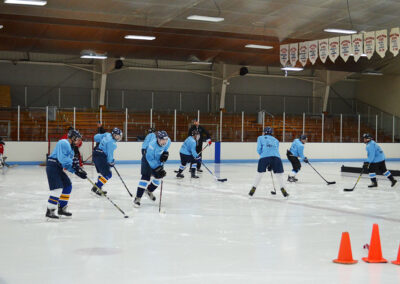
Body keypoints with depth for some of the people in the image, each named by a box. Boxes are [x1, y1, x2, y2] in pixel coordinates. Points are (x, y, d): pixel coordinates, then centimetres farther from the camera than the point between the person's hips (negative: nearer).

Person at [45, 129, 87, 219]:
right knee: (57, 188, -17)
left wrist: (78, 171, 4)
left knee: (68, 186, 12)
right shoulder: (64, 143, -11)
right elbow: (62, 158, -25)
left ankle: (62, 208, 21)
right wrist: (73, 163, -26)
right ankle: (50, 211, -15)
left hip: (58, 169, 10)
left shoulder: (70, 147, 21)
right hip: (52, 167, -10)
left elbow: (68, 165, 17)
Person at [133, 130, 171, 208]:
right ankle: (137, 198, -15)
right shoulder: (152, 145, -37)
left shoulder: (168, 141, -20)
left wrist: (165, 154, -14)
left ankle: (149, 190, 35)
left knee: (159, 177, 8)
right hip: (147, 159, -6)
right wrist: (158, 169, -34)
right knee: (146, 177, -17)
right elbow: (150, 159, -31)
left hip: (158, 160, 6)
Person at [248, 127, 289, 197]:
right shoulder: (276, 140, 31)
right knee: (279, 174, 14)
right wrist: (271, 166, 29)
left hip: (264, 157, -1)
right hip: (276, 157, 1)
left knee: (259, 173, 14)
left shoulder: (260, 138, 23)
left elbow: (259, 149, 10)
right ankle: (283, 189, 8)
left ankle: (253, 189, 15)